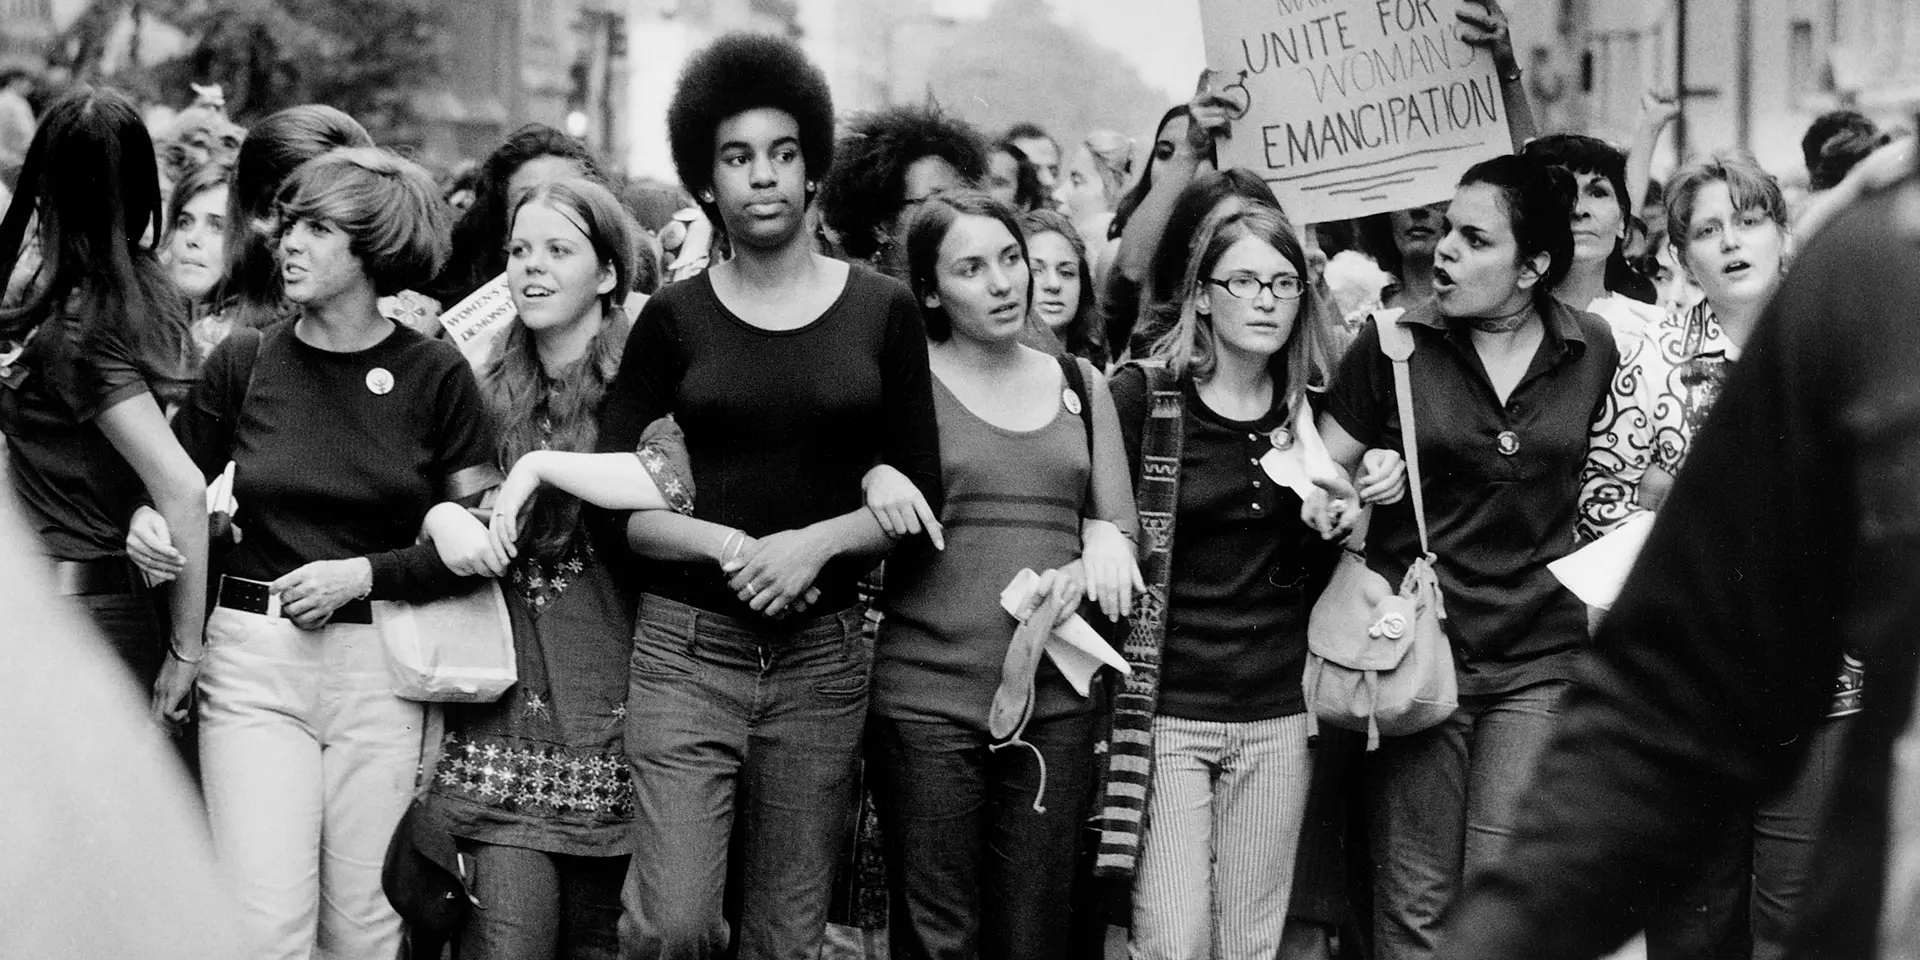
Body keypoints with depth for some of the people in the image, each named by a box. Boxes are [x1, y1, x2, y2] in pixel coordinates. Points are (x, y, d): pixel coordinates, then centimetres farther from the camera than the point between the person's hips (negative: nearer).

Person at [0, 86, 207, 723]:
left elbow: (183, 489, -25)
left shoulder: (72, 331, -18)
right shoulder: (148, 286, 5)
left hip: (72, 612, -8)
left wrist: (186, 649, -17)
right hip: (126, 598, 8)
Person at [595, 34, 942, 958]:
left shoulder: (883, 310, 5)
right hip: (687, 647, -1)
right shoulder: (675, 317, 3)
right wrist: (729, 545, -15)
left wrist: (817, 542, -12)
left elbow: (918, 496, 5)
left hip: (823, 655, 1)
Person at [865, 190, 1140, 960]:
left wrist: (1092, 561, -6)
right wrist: (874, 485, -18)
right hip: (927, 697, -3)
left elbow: (1122, 534, 15)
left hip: (1058, 697, 3)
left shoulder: (1081, 385, 13)